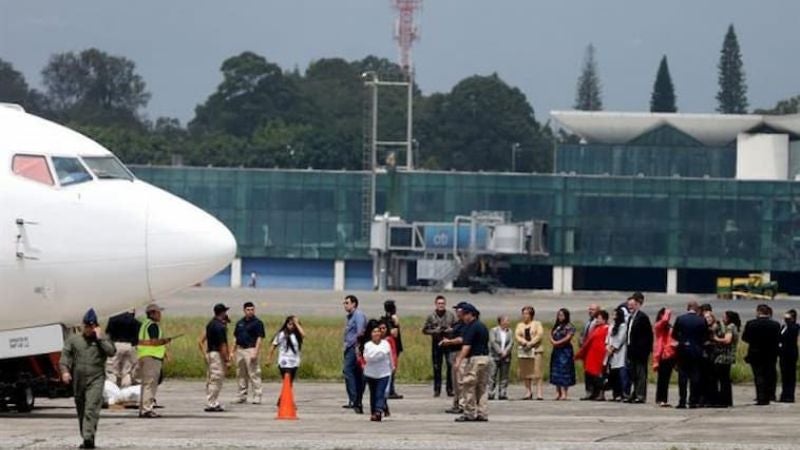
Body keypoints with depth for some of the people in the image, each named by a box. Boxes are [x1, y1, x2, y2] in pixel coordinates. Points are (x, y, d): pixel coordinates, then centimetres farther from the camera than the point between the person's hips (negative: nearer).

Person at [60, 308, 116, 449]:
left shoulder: (103, 340, 8)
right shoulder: (73, 340, 12)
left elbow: (111, 351, -9)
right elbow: (65, 356, 5)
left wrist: (100, 338, -8)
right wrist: (65, 371, -11)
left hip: (96, 379, -4)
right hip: (78, 380, 4)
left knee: (92, 409, -18)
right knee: (81, 410, 11)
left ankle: (89, 437, -26)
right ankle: (86, 438, 22)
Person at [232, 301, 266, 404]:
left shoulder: (257, 322, -4)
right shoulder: (240, 323, 15)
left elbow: (260, 338, -10)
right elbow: (235, 338, 20)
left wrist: (255, 352, -18)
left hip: (251, 350, -7)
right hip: (240, 350, 7)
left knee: (254, 374, -8)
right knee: (241, 375, 11)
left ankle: (257, 396, -6)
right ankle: (241, 396, 20)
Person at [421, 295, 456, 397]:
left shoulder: (451, 315, 6)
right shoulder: (431, 317, 5)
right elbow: (425, 330, 6)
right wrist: (435, 331, -10)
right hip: (436, 343, 0)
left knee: (450, 365, -10)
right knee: (436, 367, 3)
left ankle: (449, 389, -4)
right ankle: (437, 390, 11)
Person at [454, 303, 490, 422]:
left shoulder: (472, 327, -13)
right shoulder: (482, 326, 16)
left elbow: (467, 345, -20)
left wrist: (459, 360, -21)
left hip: (473, 359, -9)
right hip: (485, 357, 9)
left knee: (469, 387, -3)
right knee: (481, 387, 11)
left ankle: (470, 414, -2)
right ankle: (483, 414, 9)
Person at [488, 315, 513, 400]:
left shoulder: (509, 332, 12)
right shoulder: (493, 331, 1)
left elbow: (511, 342, 3)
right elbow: (493, 342, -8)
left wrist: (505, 352, -11)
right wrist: (500, 352, -14)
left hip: (506, 357, 4)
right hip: (495, 356, -4)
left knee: (504, 377, 2)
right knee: (492, 376, -6)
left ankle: (502, 394, 5)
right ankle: (491, 394, -5)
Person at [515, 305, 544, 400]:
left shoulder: (537, 324, 8)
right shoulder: (520, 325, 17)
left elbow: (540, 335, -5)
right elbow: (517, 335, 3)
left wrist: (531, 343, -15)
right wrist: (525, 342, -14)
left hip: (535, 350, -4)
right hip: (523, 351, 4)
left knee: (537, 371, -12)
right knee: (525, 373, 0)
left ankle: (539, 393, -16)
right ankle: (528, 392, 3)